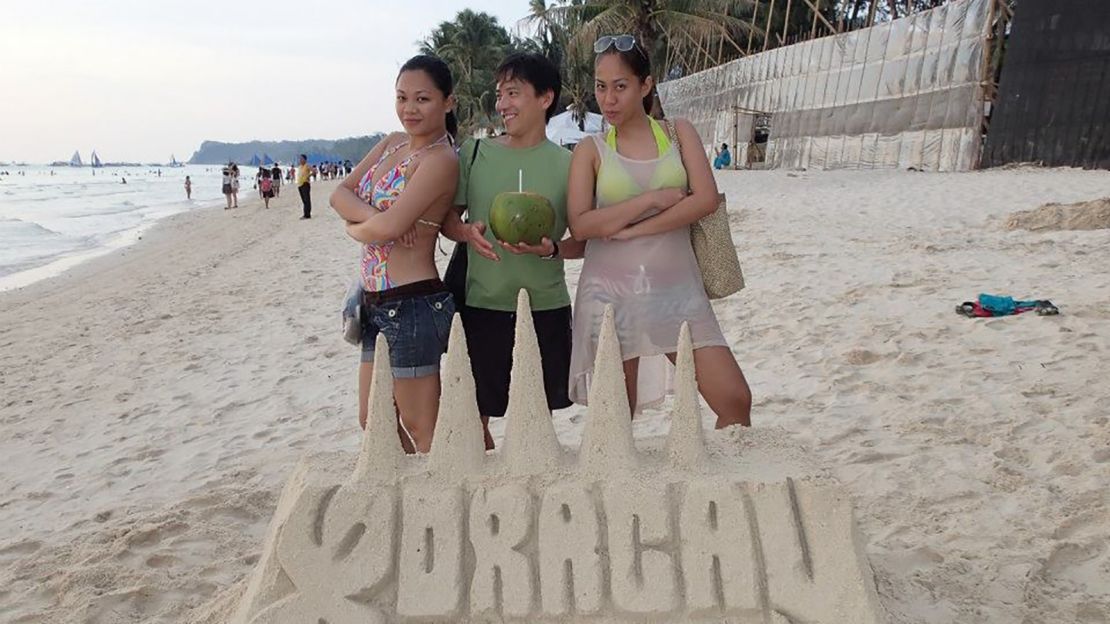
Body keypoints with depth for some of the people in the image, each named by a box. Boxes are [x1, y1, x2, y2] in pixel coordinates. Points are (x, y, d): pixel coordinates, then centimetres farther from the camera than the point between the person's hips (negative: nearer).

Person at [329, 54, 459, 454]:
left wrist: (355, 227, -3)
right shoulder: (392, 143, 12)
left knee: (419, 429, 3)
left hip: (413, 304, -9)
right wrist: (373, 215, -14)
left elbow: (388, 227, -24)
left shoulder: (440, 159, -15)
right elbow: (340, 193, 5)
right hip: (376, 302, 9)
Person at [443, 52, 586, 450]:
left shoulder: (568, 164, 0)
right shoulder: (474, 153, 2)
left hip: (546, 308, 0)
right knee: (473, 417, 9)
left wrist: (550, 249, -17)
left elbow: (583, 242, 3)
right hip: (482, 305, 1)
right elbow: (446, 219, 7)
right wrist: (468, 233, -15)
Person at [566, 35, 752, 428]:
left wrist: (632, 230, -11)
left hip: (677, 291, 1)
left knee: (735, 400, -2)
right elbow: (580, 225, -8)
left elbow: (706, 200, -6)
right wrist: (653, 198, -11)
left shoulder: (679, 133, 8)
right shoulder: (591, 150, 5)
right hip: (611, 294, -1)